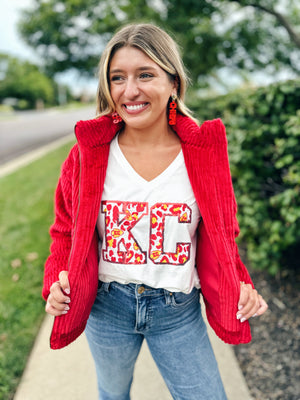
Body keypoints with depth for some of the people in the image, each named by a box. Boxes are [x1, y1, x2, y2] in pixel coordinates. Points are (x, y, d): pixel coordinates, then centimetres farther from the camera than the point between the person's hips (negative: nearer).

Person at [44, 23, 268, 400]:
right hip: (107, 307, 1)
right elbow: (67, 228, 2)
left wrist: (239, 286, -14)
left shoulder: (206, 151, -9)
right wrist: (58, 280, -15)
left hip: (179, 313, 0)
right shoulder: (89, 152, -10)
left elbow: (220, 234, 1)